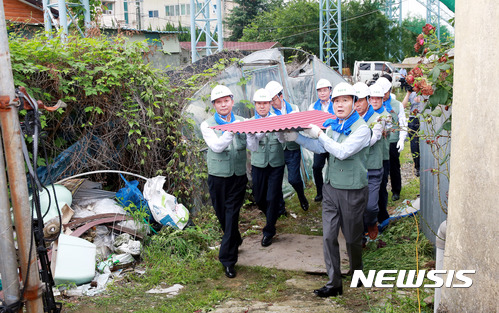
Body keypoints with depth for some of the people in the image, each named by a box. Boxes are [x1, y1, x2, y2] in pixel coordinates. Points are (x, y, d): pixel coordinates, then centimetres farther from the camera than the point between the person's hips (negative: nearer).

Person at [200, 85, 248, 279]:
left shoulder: (243, 122, 4)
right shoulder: (207, 125, -1)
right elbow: (216, 146, -18)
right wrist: (231, 131, -32)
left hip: (239, 175, 0)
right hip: (218, 176, 1)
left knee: (232, 215, -6)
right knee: (222, 215, 12)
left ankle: (228, 258, 1)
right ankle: (235, 242, 40)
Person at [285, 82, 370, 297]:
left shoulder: (361, 128, -14)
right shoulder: (333, 125, 7)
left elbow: (342, 151, -25)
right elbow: (320, 148, 17)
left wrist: (319, 134, -19)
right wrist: (296, 137, 7)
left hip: (352, 191, -6)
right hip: (331, 188, 6)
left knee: (352, 239, 10)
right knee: (329, 236, 3)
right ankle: (334, 284, 12)